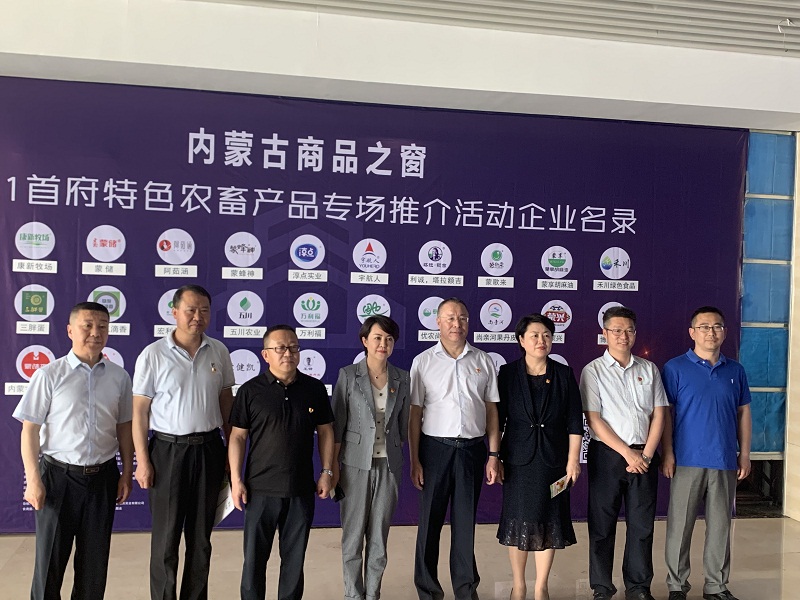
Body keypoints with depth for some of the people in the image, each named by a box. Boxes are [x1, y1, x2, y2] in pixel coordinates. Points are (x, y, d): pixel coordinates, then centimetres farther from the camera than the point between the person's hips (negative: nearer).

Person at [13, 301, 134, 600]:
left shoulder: (119, 377, 1)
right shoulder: (50, 375, -8)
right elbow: (30, 429, -6)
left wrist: (127, 473, 6)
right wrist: (33, 480, -9)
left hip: (103, 477, 3)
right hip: (59, 475, -2)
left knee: (95, 558, 13)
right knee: (50, 558, 8)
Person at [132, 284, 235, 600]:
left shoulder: (219, 352, 3)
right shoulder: (153, 354, -7)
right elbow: (139, 410, -5)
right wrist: (142, 460, -8)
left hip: (209, 449, 3)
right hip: (168, 449, -3)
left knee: (201, 536, 14)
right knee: (166, 538, 6)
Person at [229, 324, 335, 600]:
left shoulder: (315, 388, 2)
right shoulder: (250, 390, -4)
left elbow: (325, 431, 8)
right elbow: (238, 437, -3)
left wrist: (327, 471, 3)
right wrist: (236, 480, -6)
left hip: (302, 489, 2)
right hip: (261, 489, -2)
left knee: (295, 556, 14)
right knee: (255, 556, 10)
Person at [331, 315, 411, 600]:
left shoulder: (402, 379, 4)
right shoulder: (348, 375, -4)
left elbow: (404, 424, 10)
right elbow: (337, 424, -3)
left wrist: (411, 462, 9)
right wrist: (333, 466, -5)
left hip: (389, 465, 3)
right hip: (356, 464, -2)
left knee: (379, 536, 10)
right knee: (353, 534, 6)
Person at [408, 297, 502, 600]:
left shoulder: (483, 361, 5)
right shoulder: (423, 362, 0)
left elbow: (491, 410, 6)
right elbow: (415, 414, -1)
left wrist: (494, 455, 2)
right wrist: (414, 460, -4)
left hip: (473, 447, 1)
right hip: (436, 447, -1)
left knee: (465, 521, 11)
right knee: (431, 520, 8)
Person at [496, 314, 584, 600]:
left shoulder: (564, 374, 3)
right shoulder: (507, 373, 0)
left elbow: (575, 421, 2)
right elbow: (497, 418, 1)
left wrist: (573, 459, -4)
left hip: (553, 459, 1)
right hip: (518, 459, -1)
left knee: (550, 522, 6)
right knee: (518, 521, 5)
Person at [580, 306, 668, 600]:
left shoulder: (649, 369, 9)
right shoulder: (593, 371, -2)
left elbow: (658, 414, 6)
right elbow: (593, 420, -7)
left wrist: (646, 454, -5)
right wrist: (627, 453, -11)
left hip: (644, 456, 3)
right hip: (607, 454, -3)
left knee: (642, 524, 8)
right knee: (602, 524, 4)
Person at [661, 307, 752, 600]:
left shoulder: (735, 370, 9)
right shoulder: (675, 368, -3)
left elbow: (743, 413, 13)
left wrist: (744, 454, 8)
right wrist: (667, 454, -9)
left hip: (725, 461, 4)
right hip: (687, 461, -3)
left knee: (721, 525, 11)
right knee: (680, 525, 4)